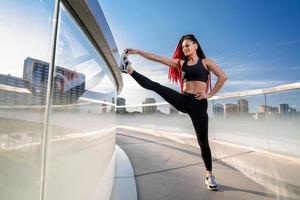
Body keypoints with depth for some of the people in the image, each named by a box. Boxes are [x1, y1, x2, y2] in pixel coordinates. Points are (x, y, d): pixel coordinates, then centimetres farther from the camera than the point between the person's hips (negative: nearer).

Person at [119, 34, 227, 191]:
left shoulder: (205, 62, 7)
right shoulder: (180, 63, 14)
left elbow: (223, 76, -3)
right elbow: (156, 58, 8)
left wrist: (210, 94, -8)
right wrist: (138, 51, 4)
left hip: (198, 103, -2)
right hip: (183, 100, 3)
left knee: (203, 141, 3)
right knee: (153, 86, -13)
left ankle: (209, 175, 20)